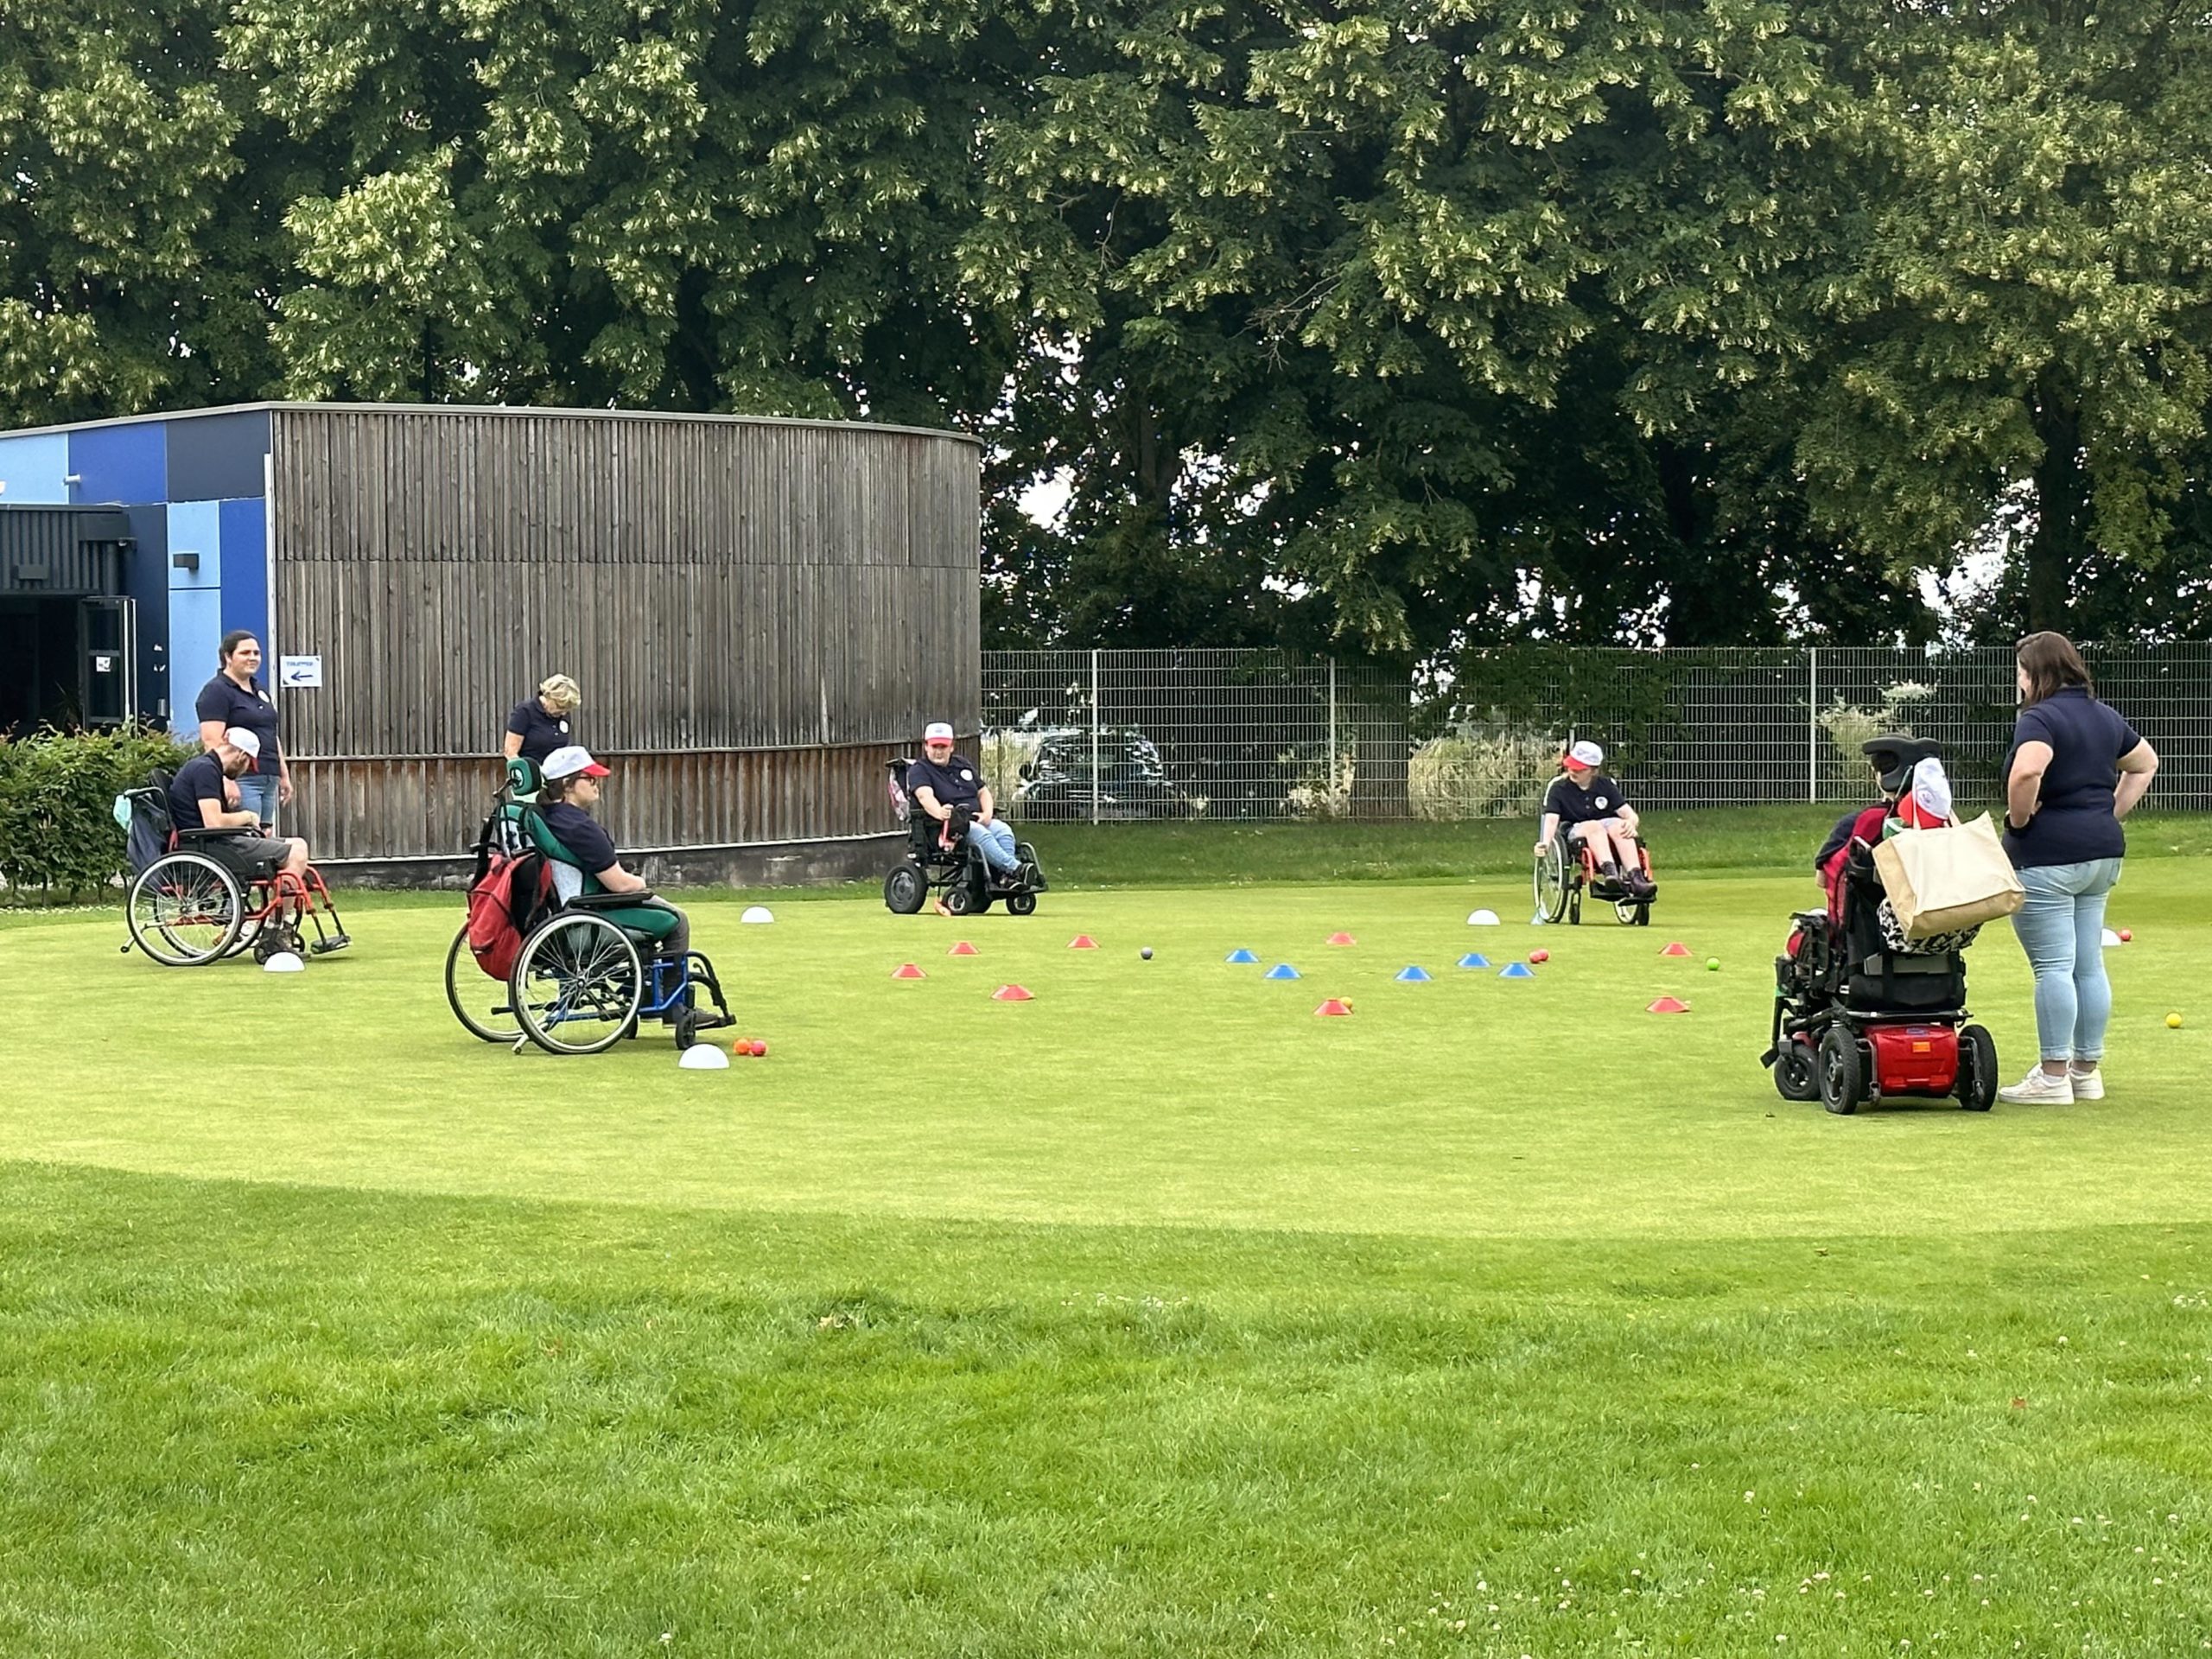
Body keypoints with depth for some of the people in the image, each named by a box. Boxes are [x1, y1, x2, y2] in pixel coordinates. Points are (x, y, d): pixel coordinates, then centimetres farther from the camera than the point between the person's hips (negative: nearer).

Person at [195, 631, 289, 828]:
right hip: (242, 780, -9)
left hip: (269, 780, 9)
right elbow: (212, 741, -15)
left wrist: (284, 775, 23)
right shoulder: (216, 691, -6)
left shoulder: (261, 691, 22)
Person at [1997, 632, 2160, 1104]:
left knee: (2053, 967, -6)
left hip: (2046, 856, -8)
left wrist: (2019, 818, -15)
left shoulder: (2040, 718, -13)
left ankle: (2053, 1076, -4)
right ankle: (2088, 1070, 19)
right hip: (2103, 852, 9)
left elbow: (2026, 772, -32)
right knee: (2089, 965, 13)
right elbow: (2145, 764, 27)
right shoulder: (2106, 717, 13)